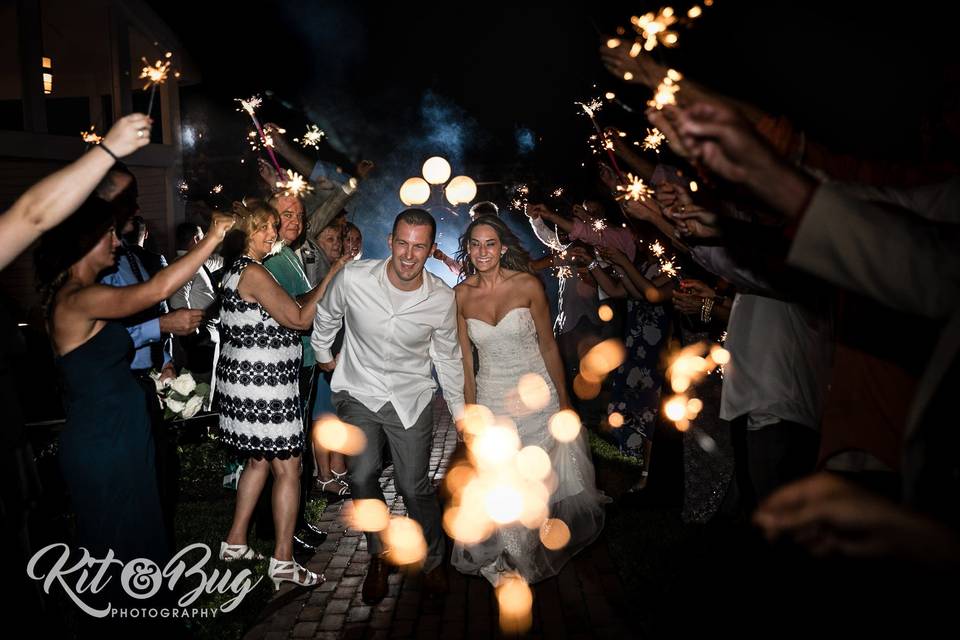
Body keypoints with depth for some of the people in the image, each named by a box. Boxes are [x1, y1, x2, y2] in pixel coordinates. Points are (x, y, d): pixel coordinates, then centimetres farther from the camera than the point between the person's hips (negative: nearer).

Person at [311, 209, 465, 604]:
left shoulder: (442, 299, -14)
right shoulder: (353, 279, -18)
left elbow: (448, 356, 2)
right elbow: (326, 316, 6)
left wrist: (458, 408, 9)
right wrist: (323, 354, 18)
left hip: (411, 397, 0)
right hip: (359, 391, 0)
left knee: (414, 486, -1)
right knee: (363, 477, -11)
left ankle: (433, 562, 25)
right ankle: (380, 556, 16)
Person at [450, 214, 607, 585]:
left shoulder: (528, 285, -11)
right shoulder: (461, 295, -5)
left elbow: (548, 347, -5)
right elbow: (464, 359, 1)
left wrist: (564, 402, -4)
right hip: (492, 399, 1)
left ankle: (543, 548, 44)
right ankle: (506, 557, 37)